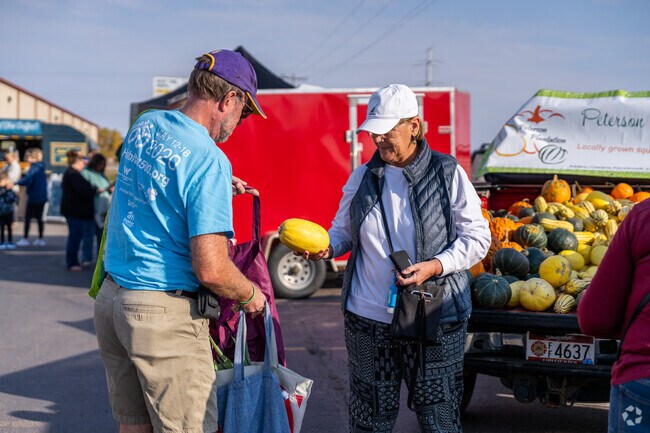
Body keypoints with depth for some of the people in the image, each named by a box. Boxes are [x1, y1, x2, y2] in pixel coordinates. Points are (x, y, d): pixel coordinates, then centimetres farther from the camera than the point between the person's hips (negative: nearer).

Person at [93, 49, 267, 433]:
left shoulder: (145, 125, 7)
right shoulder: (210, 160, -18)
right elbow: (211, 270, -21)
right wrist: (250, 295, -3)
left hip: (110, 299, 9)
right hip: (164, 314, -8)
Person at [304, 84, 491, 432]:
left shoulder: (447, 174, -4)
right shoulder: (363, 178, 6)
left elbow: (476, 237, -3)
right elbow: (343, 231, 15)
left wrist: (434, 266, -18)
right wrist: (326, 247, -9)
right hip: (368, 320, 3)